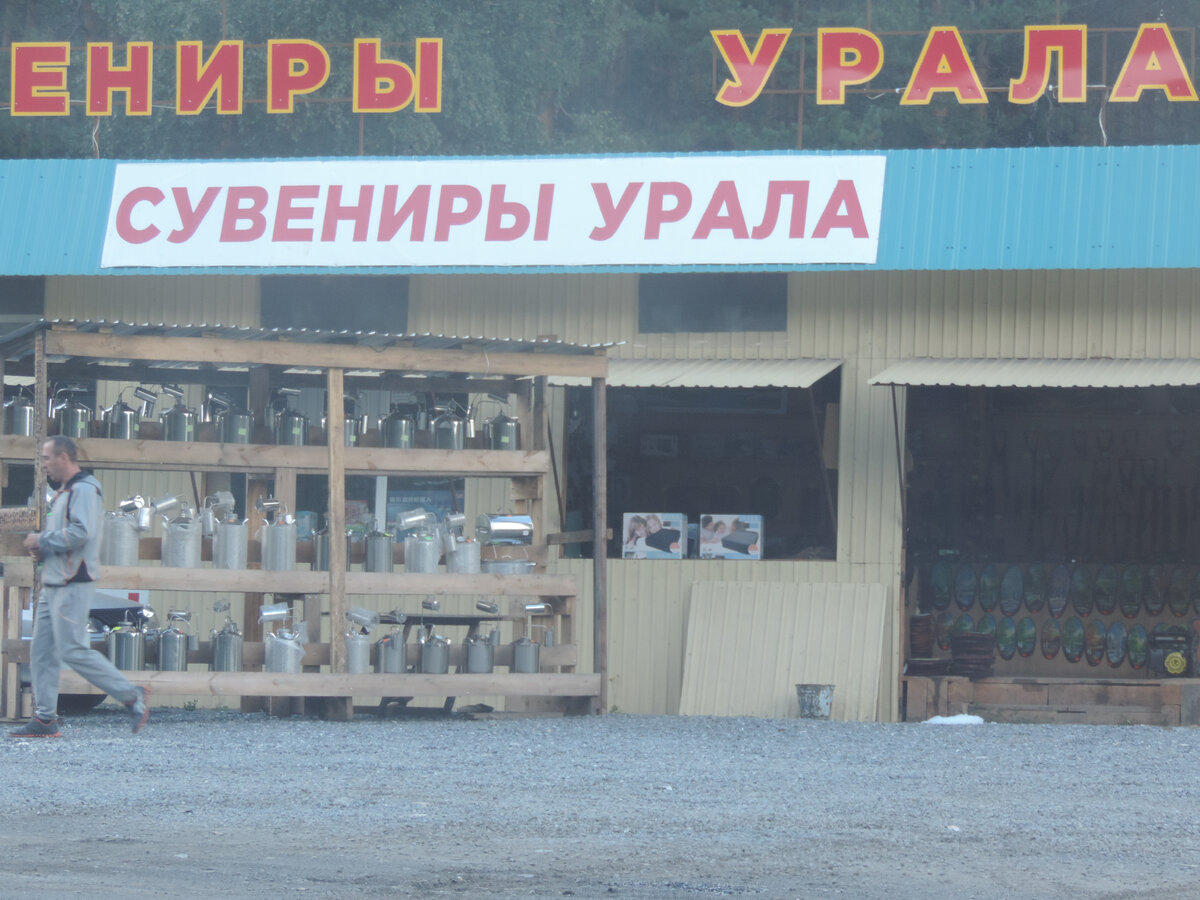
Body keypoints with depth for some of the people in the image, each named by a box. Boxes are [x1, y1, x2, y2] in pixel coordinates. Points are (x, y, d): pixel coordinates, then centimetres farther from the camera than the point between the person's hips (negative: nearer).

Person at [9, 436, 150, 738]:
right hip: (54, 585, 10)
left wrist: (42, 541, -13)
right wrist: (42, 549, 10)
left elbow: (80, 532, -24)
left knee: (74, 651, -12)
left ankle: (131, 695, -5)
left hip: (72, 585, -10)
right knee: (41, 650, 6)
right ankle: (44, 718, 6)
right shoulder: (64, 493, 20)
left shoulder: (83, 490, -12)